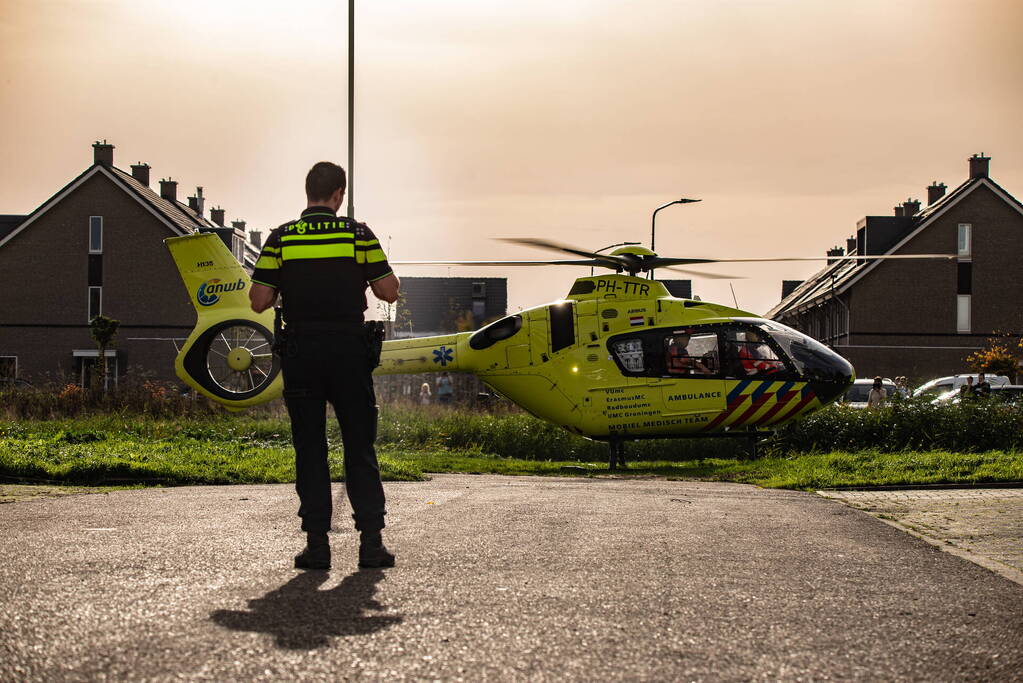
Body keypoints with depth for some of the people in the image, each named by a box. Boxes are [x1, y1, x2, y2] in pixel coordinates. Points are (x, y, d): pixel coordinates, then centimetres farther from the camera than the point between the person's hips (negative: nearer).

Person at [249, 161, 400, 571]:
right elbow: (390, 292, -1)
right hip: (349, 349, 0)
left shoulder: (281, 239, 1)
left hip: (301, 354, 0)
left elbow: (259, 301, -2)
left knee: (310, 451, 5)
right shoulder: (358, 234, -1)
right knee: (360, 449, 6)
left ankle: (317, 544, 3)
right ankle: (371, 540, 1)